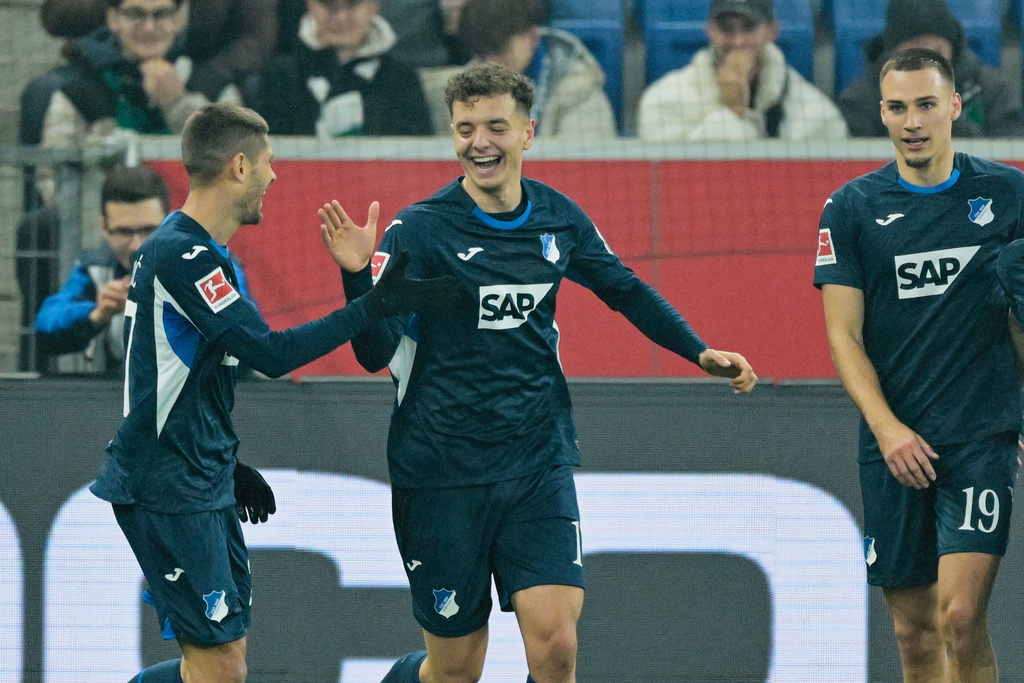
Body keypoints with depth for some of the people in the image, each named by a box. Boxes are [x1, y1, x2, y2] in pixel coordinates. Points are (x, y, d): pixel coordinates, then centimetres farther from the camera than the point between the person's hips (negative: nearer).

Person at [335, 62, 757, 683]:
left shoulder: (559, 218, 4)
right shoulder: (420, 230, -10)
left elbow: (625, 291, 21)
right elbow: (378, 352, -16)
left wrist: (701, 352, 14)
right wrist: (358, 276, -32)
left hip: (540, 462, 3)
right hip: (443, 470, -3)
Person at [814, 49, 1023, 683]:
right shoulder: (851, 209, 3)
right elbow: (844, 334, 1)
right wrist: (887, 427, -12)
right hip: (894, 442, 2)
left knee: (962, 615, -17)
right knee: (914, 632, 4)